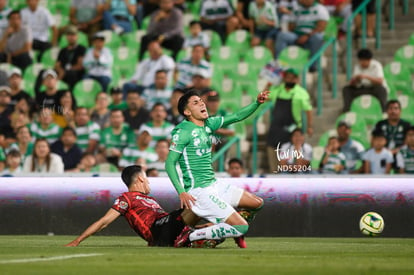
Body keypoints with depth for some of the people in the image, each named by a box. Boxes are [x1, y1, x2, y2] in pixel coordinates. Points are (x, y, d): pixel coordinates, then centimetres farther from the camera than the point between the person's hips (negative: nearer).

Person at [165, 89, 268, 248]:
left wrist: (257, 103, 2)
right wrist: (181, 192, -24)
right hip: (199, 192, -9)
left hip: (215, 186, 9)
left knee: (257, 203, 14)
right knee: (242, 227, -16)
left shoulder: (208, 124, 10)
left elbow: (237, 116, 17)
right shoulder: (183, 132, -12)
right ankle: (189, 237, -13)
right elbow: (169, 163, -15)